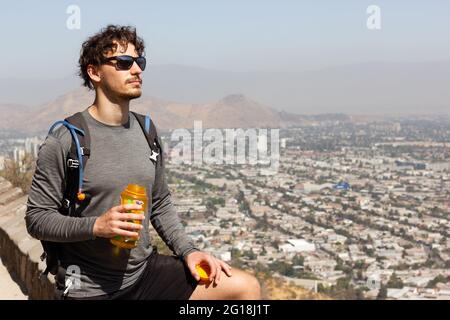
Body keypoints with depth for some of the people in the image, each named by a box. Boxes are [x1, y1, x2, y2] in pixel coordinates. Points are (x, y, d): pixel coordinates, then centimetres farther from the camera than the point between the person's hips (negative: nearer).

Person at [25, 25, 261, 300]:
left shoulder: (146, 133, 6)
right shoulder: (65, 140, -12)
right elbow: (37, 218, -11)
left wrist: (188, 250, -1)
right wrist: (96, 226, -24)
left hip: (145, 270, 5)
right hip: (90, 289, -5)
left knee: (247, 288, -7)